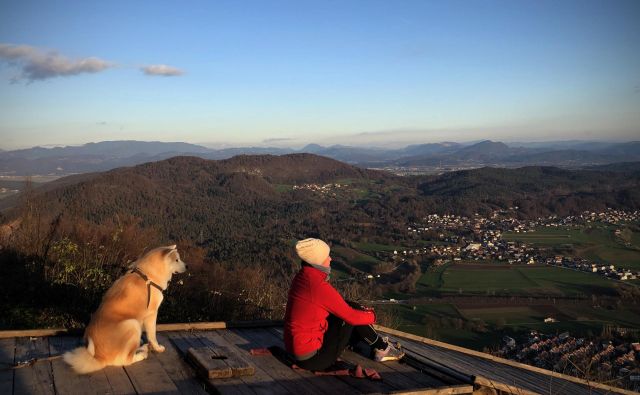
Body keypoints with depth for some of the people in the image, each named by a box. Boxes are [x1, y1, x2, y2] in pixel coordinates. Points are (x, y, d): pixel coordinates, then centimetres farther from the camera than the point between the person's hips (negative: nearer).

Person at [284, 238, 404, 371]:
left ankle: (378, 345, 29)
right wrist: (371, 315, 5)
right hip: (312, 357, -9)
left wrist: (361, 311, 16)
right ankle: (382, 349, 16)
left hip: (297, 348, 9)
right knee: (351, 318, -2)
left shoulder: (302, 278, 4)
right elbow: (351, 316, -15)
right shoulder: (318, 286, -24)